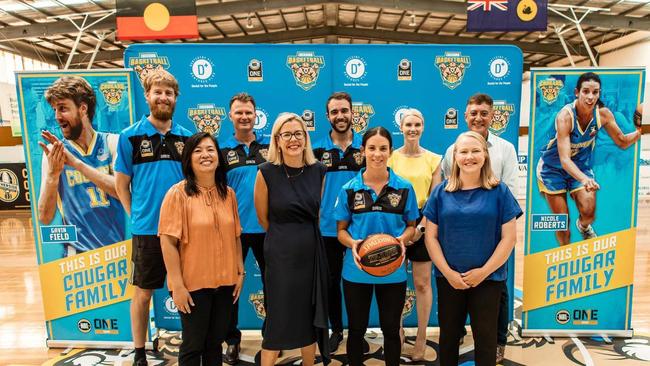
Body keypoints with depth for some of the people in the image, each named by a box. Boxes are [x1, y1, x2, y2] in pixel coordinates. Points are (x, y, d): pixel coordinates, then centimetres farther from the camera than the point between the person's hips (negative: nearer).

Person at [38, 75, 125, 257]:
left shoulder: (112, 142, -2)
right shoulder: (53, 152, 1)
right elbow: (45, 218, -2)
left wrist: (76, 163, -21)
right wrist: (53, 174, -17)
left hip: (118, 247, 0)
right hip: (78, 252, 1)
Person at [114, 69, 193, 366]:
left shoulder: (186, 137, 5)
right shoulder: (130, 136, -2)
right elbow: (121, 185, 2)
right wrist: (139, 216, -1)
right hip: (147, 229, -2)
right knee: (143, 293, 10)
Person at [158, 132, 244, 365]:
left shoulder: (229, 194, 4)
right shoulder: (178, 193, -11)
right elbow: (168, 242, -13)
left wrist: (240, 272, 8)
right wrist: (177, 284, -15)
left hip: (225, 283, 4)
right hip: (193, 284, -4)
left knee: (215, 342, 17)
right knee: (193, 345, 11)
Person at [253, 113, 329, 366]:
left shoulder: (318, 171, 1)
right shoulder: (267, 172, -10)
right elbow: (263, 218, 1)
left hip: (312, 251, 4)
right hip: (280, 253, -4)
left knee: (311, 316, 15)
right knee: (278, 319, 3)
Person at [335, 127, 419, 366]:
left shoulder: (404, 188, -2)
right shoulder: (349, 189, -3)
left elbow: (411, 226, 6)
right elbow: (341, 230, 3)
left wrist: (403, 239, -15)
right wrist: (352, 244, -18)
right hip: (356, 270, 0)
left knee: (391, 328, 14)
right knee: (357, 328, 14)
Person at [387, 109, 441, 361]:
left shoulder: (433, 159, 2)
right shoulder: (391, 157, 1)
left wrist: (420, 227, -11)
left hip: (423, 224, 0)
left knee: (422, 283, 5)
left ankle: (421, 338, 20)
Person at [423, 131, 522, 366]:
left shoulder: (499, 192, -2)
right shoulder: (441, 191, 0)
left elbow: (509, 237, -4)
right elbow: (430, 236, 0)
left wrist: (483, 271, -10)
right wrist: (448, 272, -9)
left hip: (488, 278, -1)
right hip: (448, 278, 1)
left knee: (485, 337, 11)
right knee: (448, 335, 15)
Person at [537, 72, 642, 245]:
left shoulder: (603, 113, -14)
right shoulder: (565, 116, -29)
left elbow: (623, 142, 2)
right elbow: (564, 159, -36)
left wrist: (639, 131, -17)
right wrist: (584, 179, -51)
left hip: (581, 165, 4)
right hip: (553, 167, -3)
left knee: (589, 213, -9)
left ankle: (583, 226, 29)